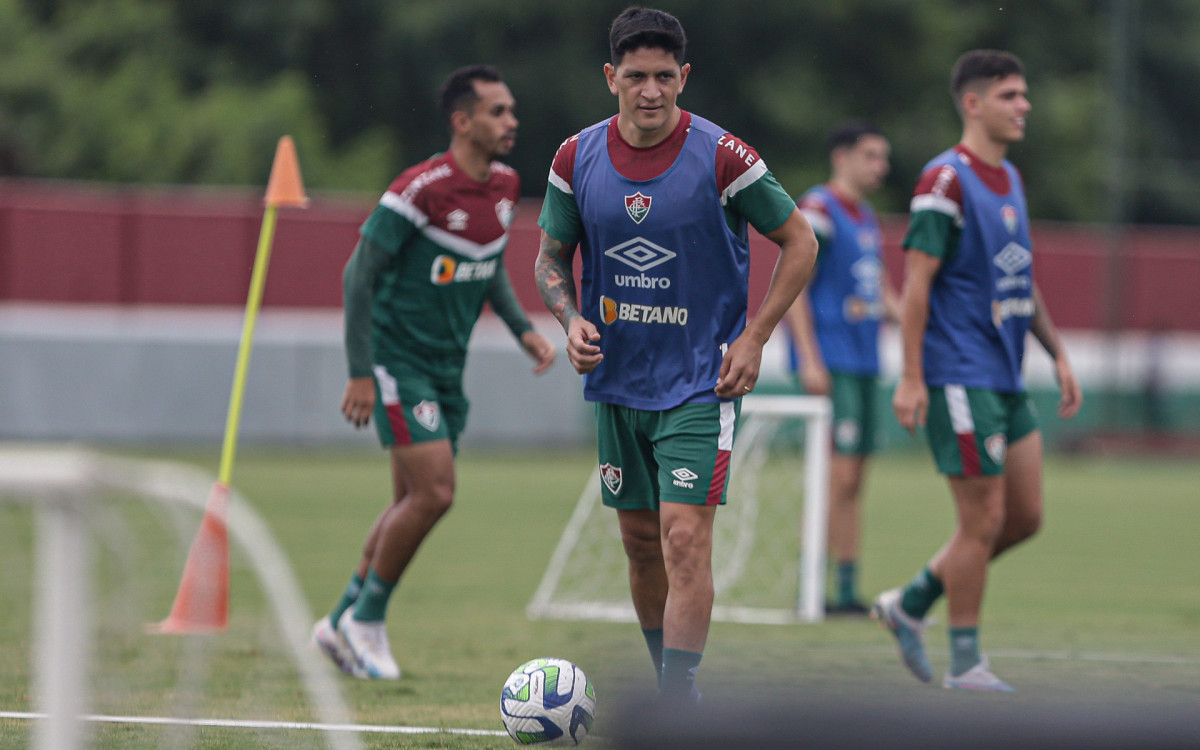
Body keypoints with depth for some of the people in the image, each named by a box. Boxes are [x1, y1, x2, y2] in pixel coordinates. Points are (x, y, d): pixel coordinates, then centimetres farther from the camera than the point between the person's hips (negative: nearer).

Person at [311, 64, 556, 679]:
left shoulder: (504, 185, 3)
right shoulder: (420, 189, -21)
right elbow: (360, 273, -17)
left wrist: (522, 328, 4)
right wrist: (360, 374, -18)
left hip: (447, 365, 8)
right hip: (398, 359, -8)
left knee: (414, 501, 11)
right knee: (434, 492, -15)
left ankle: (343, 621, 23)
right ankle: (367, 616, 2)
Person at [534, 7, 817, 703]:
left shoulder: (723, 158, -12)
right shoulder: (577, 159, -2)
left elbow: (800, 243, -2)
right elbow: (552, 256, 13)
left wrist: (753, 338, -8)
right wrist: (572, 320, -7)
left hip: (701, 381, -5)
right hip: (618, 378, 5)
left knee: (685, 540, -15)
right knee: (641, 542, 12)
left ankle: (679, 709, -16)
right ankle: (671, 688, 28)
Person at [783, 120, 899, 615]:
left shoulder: (866, 218, 18)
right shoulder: (817, 211, -9)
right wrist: (810, 361, -19)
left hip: (863, 363, 9)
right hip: (830, 361, -9)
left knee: (852, 480, 8)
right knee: (837, 476, -14)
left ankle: (848, 591, 10)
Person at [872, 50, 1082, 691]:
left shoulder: (1009, 180, 15)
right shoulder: (945, 181, -12)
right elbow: (916, 283, -16)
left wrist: (1059, 355, 18)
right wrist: (911, 379, -19)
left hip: (1005, 381, 9)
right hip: (960, 378, -9)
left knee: (1025, 516, 9)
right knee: (983, 520, -5)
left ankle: (909, 605, 21)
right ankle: (964, 663, 6)